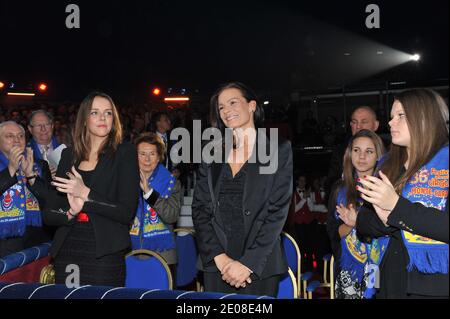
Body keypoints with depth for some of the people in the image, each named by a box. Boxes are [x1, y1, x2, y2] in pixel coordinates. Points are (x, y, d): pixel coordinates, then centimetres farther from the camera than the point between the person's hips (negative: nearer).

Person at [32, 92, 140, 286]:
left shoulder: (125, 153, -2)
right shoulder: (69, 155, 9)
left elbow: (127, 212, -9)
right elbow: (49, 214, 8)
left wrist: (85, 194, -16)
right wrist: (70, 213, -12)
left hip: (105, 255, -3)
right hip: (67, 252, 4)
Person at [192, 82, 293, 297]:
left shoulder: (279, 151, 0)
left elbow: (277, 211, -7)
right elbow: (199, 209, 4)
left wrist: (248, 263, -13)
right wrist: (219, 257, -9)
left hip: (260, 267, -2)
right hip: (215, 265, 3)